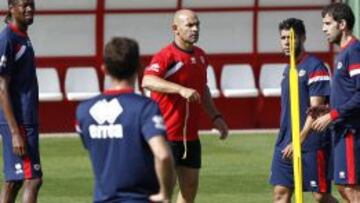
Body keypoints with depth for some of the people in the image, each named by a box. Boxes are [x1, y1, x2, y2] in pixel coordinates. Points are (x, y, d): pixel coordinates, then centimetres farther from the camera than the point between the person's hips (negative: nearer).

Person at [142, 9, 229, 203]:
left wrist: (215, 116, 20)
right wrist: (181, 89, -45)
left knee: (190, 187, 11)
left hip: (191, 135, 8)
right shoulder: (166, 56, -15)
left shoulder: (200, 56, 10)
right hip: (167, 135, -8)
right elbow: (148, 81, -35)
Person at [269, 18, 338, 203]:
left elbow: (315, 109, -16)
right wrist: (286, 142, 16)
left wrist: (299, 141, -22)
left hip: (311, 145, -8)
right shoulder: (288, 69, 15)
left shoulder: (314, 67, -10)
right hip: (286, 144, 8)